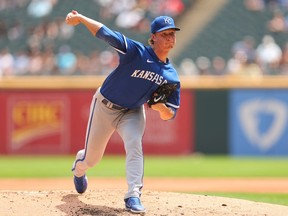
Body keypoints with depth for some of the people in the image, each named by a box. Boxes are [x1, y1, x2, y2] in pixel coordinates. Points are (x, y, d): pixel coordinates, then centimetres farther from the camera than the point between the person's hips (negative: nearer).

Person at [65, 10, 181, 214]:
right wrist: (80, 18, -39)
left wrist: (161, 106, -30)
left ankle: (133, 196, -28)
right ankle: (79, 165, 48)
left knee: (135, 145, -28)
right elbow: (105, 33, -30)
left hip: (132, 112, 2)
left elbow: (169, 116, -8)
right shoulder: (137, 52, -24)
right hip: (105, 106, -2)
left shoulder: (171, 76, -12)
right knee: (92, 158, 10)